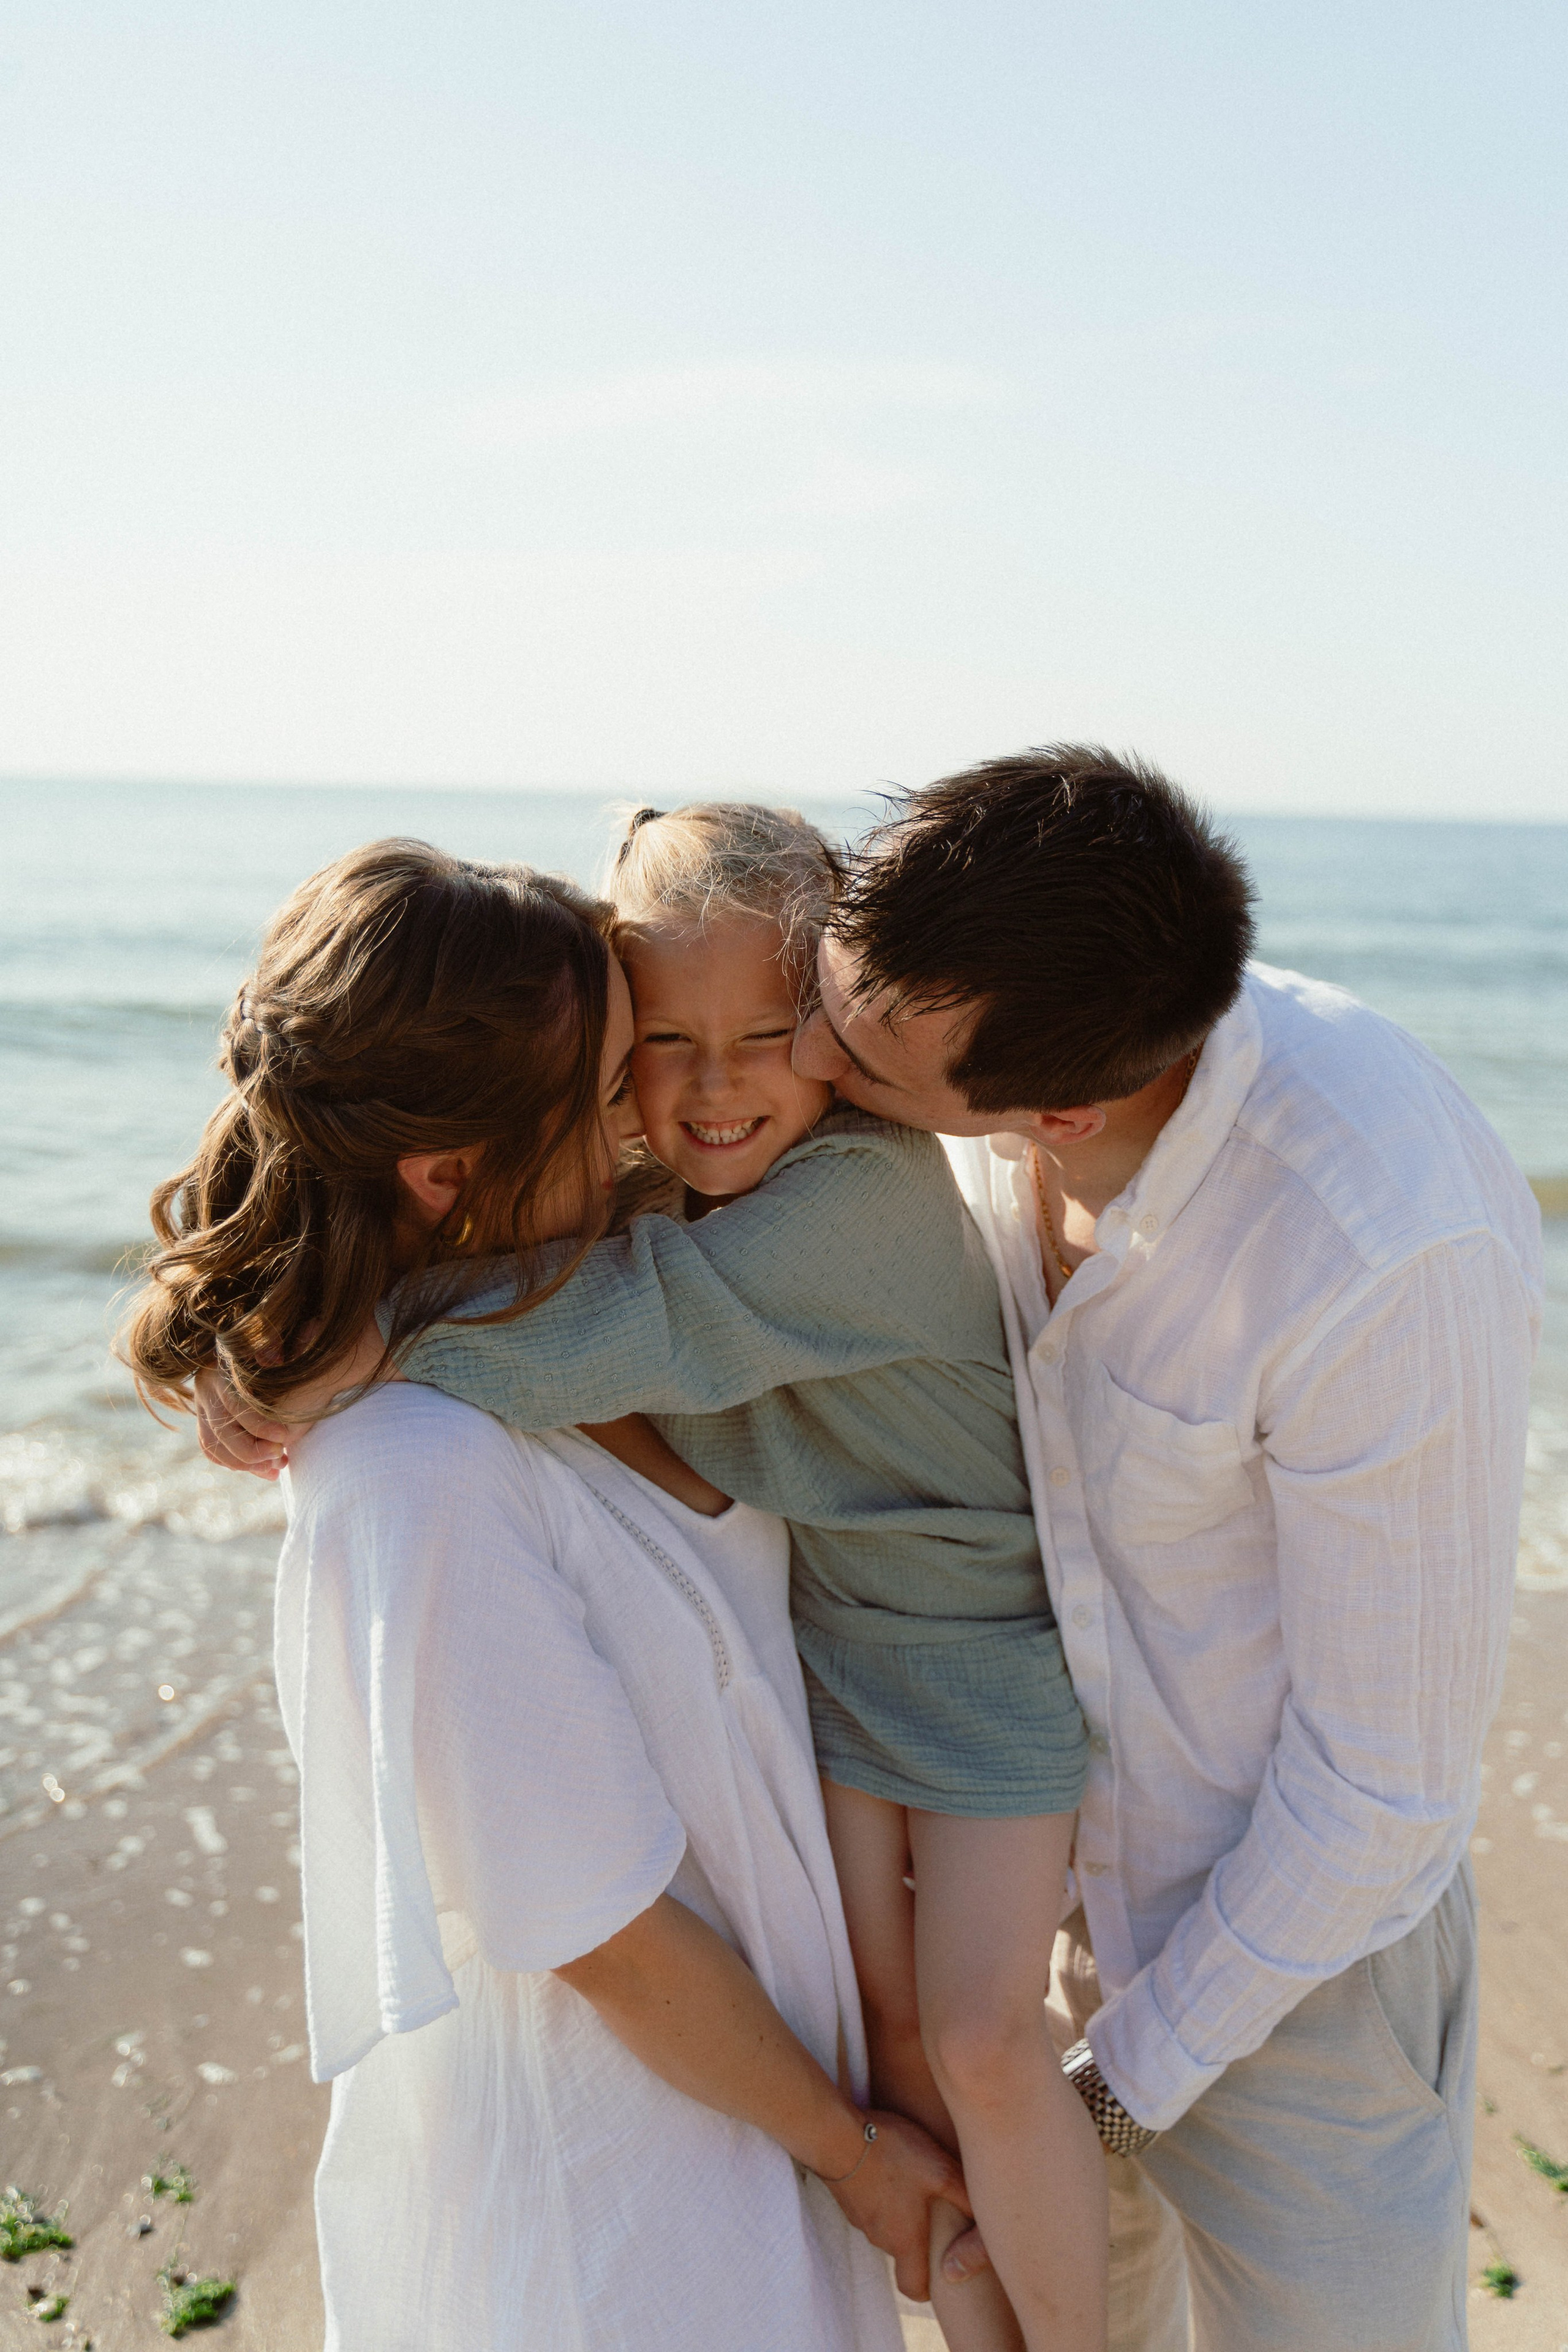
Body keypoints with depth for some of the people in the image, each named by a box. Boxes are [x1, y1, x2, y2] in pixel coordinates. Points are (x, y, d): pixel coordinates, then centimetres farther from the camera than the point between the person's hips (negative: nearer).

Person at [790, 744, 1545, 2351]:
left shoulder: (1397, 1254, -35)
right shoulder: (983, 1014, -17)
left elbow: (1387, 1769, -22)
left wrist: (1133, 2076, -10)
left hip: (1289, 1939, -5)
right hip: (1022, 1875, 5)